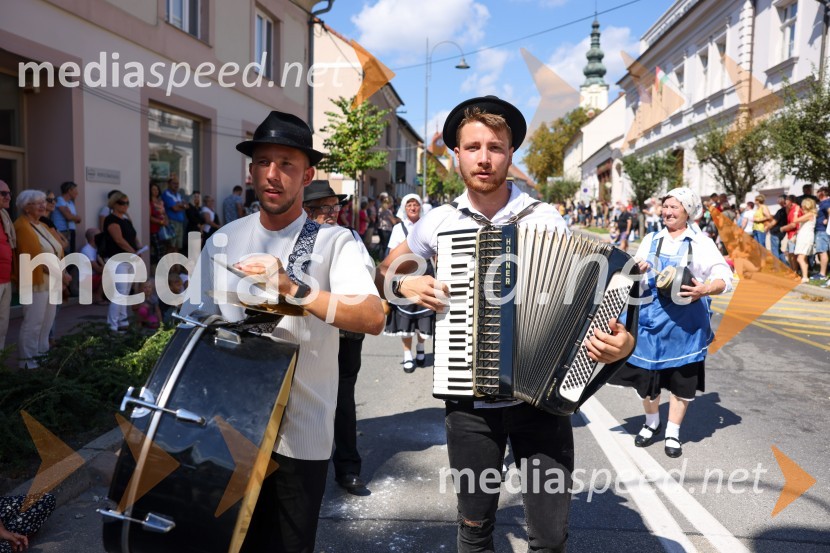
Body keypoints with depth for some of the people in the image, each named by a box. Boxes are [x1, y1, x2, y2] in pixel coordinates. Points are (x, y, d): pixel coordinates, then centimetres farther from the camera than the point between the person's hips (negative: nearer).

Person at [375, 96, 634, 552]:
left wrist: (620, 338, -21)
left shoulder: (545, 219, -3)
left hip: (540, 397, -1)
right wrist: (405, 284, -6)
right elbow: (383, 274, 16)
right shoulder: (439, 222, 1)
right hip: (469, 402, 1)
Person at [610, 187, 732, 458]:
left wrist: (704, 290, -26)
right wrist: (636, 271, -11)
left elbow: (725, 278, -7)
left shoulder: (701, 243, -1)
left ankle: (673, 432, 22)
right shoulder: (651, 240, 10)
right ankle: (652, 422, 32)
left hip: (685, 321, -3)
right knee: (645, 373, 8)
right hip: (650, 317, 3)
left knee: (682, 376, 6)